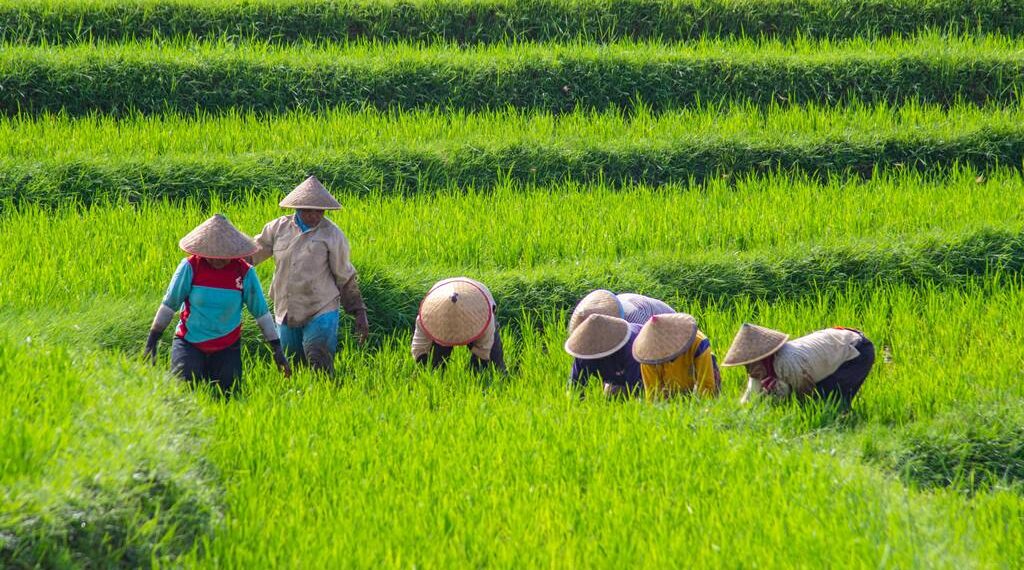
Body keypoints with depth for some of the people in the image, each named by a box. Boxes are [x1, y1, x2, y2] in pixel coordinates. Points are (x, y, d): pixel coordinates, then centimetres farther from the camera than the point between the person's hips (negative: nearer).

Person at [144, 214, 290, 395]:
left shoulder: (245, 273, -8)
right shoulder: (190, 267, -11)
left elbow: (261, 312, 1)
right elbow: (169, 305, -3)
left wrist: (277, 349, 1)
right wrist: (151, 342, -4)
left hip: (227, 348, 1)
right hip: (189, 343, -1)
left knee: (226, 392, 0)